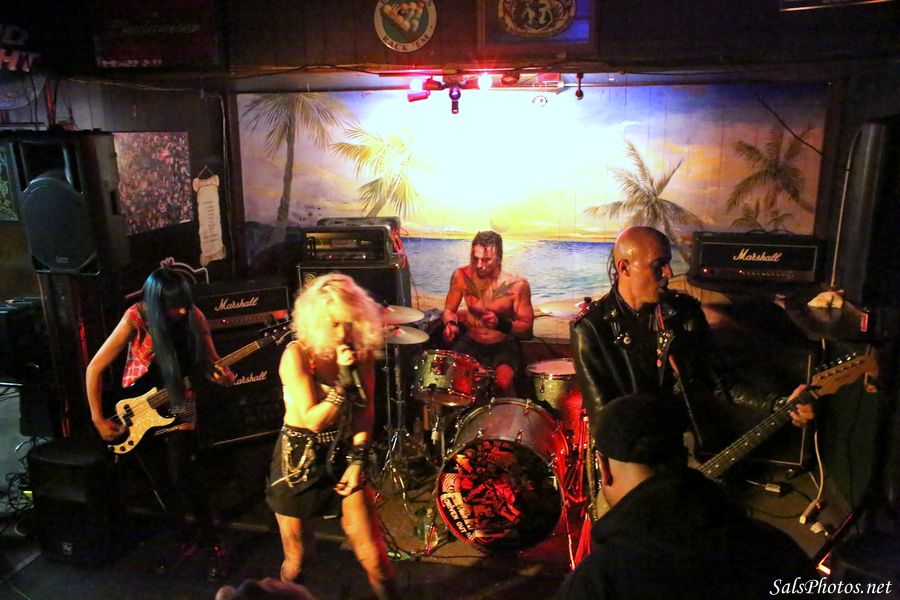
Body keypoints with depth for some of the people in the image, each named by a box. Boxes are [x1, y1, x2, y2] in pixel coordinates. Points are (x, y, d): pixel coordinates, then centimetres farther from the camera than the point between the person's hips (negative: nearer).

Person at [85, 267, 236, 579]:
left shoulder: (193, 317, -14)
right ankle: (188, 537, 33)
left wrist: (222, 374, -25)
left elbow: (210, 361, -1)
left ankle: (217, 544, 7)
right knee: (163, 482, 12)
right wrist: (98, 419, -10)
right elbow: (94, 369, -12)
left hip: (178, 407, -1)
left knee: (182, 477, -8)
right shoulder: (136, 320, -20)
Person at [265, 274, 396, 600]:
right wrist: (344, 382, -28)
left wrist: (358, 459, -9)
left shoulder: (362, 351, -6)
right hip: (299, 460, -2)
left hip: (343, 456, 3)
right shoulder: (297, 354, -18)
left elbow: (364, 411, -1)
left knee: (372, 554, 1)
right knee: (295, 560, 14)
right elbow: (313, 420, -18)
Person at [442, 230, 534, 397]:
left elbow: (527, 328, -11)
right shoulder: (461, 276, -11)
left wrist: (501, 324, -30)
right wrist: (451, 324, -18)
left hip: (503, 345, -3)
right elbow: (449, 310, 5)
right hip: (470, 342, 3)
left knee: (504, 380, -31)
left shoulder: (517, 284, -18)